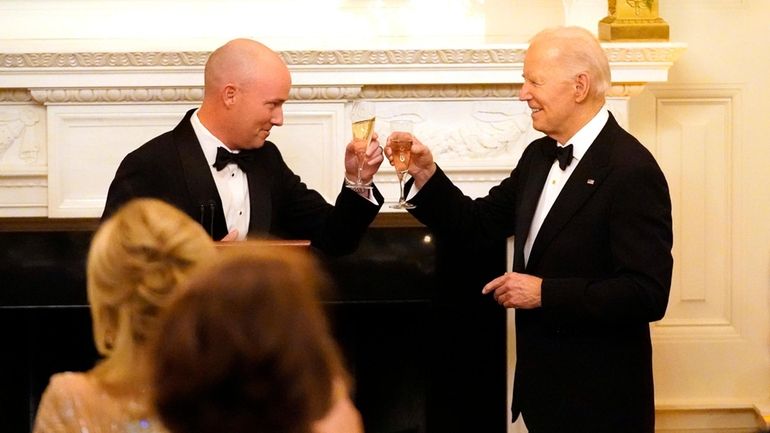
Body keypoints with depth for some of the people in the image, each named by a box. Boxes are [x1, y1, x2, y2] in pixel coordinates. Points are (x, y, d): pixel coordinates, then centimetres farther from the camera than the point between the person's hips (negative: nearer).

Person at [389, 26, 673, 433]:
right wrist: (426, 174, -2)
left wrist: (545, 292, -23)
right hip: (542, 384, 8)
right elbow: (479, 224, 13)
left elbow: (648, 294, -23)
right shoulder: (538, 156, 8)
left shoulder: (632, 171, -19)